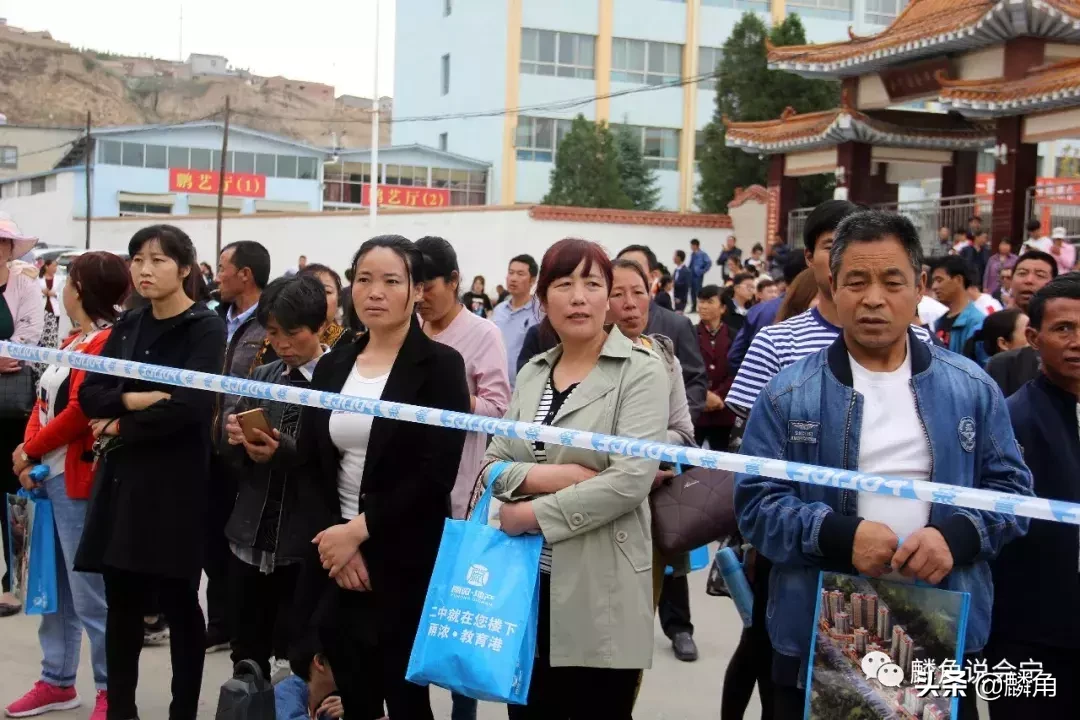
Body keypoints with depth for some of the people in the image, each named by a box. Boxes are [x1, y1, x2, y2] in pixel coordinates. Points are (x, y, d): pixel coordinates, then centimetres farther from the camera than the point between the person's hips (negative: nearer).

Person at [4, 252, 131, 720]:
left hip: (77, 479, -9)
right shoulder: (73, 342, 17)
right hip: (48, 476, 9)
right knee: (54, 585, 15)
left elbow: (80, 412, -20)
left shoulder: (106, 343, -13)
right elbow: (44, 401, 15)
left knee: (88, 591, -3)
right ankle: (56, 681, 26)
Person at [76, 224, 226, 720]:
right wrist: (140, 400, -13)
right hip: (120, 480, 6)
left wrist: (121, 426, -8)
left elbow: (191, 406, -19)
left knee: (177, 603, 3)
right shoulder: (127, 326, 12)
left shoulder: (206, 328, -7)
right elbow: (89, 395, 4)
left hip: (176, 483, -6)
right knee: (122, 602, 10)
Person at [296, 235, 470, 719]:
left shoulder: (441, 366, -6)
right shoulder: (332, 365, 9)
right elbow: (309, 465, 6)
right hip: (334, 556, 5)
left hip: (405, 563, -4)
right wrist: (332, 536, -9)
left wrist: (360, 530, -16)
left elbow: (436, 474, -14)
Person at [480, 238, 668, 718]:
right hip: (525, 581, 5)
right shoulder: (532, 372, 10)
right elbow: (492, 466, 6)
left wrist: (534, 513, -15)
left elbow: (630, 480, -19)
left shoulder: (642, 372, -8)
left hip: (600, 591, -5)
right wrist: (547, 477, -14)